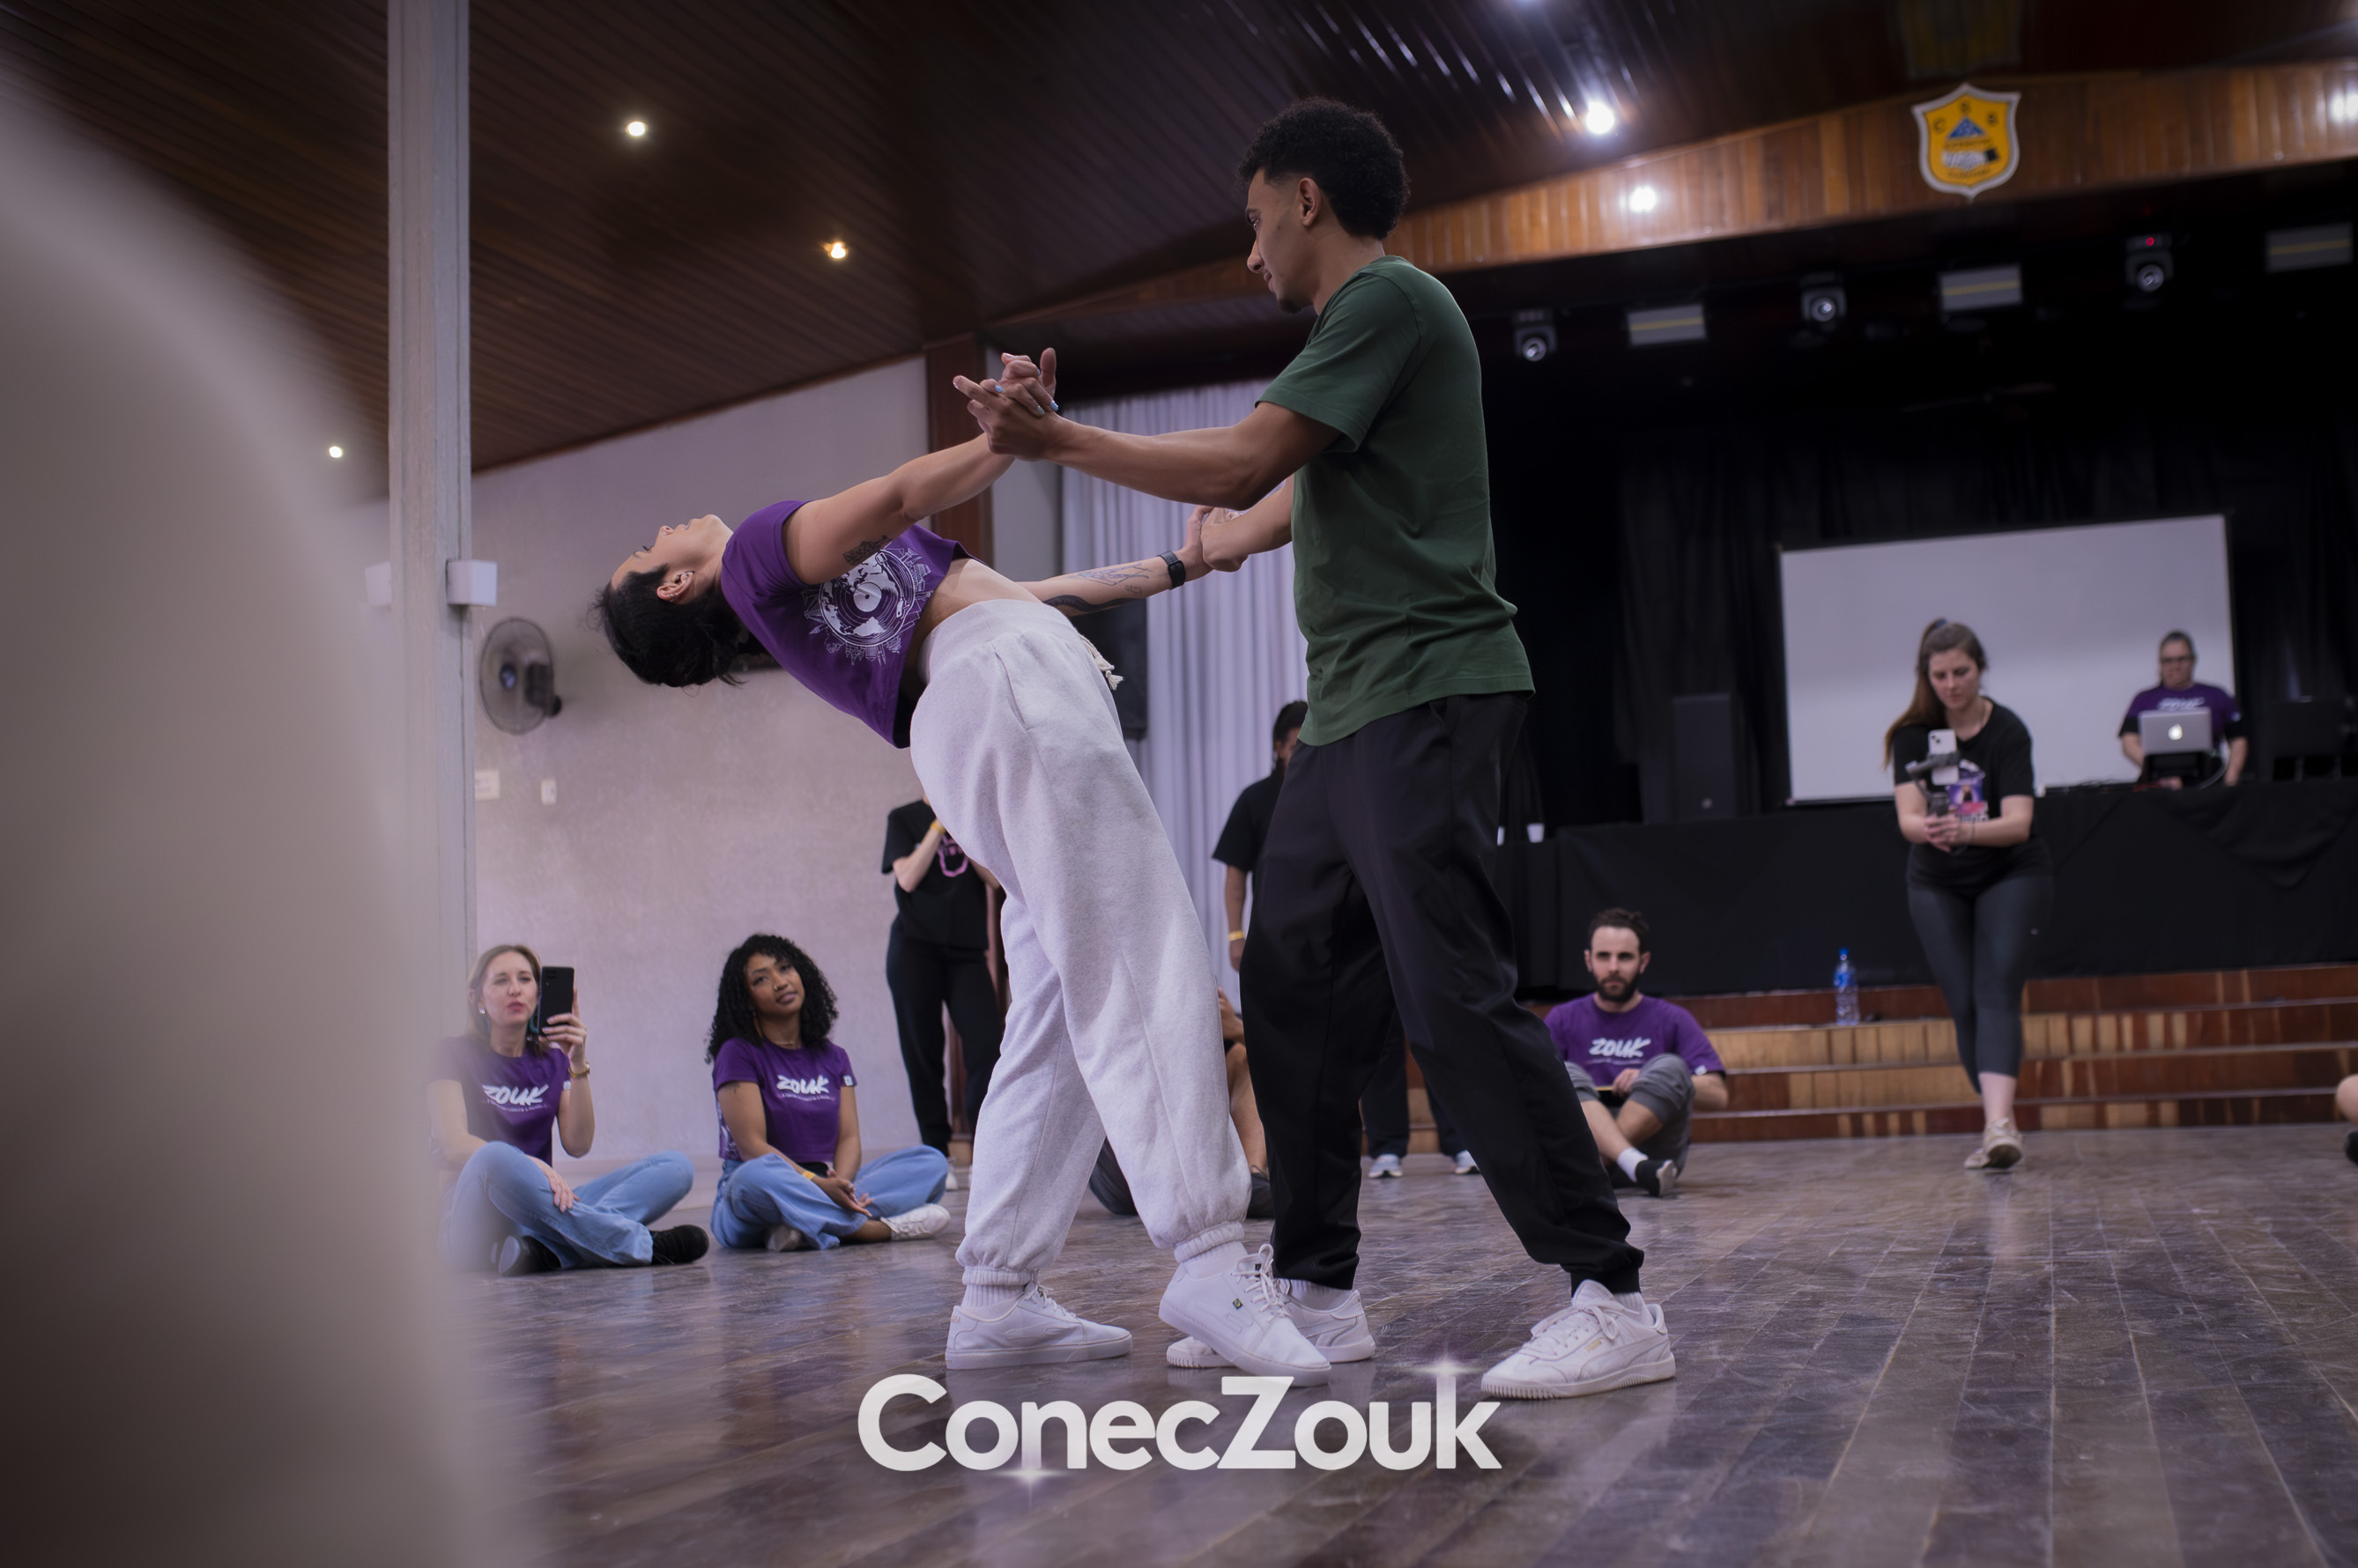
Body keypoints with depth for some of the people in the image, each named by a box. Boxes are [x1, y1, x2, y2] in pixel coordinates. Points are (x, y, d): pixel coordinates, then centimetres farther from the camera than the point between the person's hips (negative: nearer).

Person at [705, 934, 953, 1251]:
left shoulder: (832, 1058, 14)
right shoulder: (738, 1054, -3)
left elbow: (849, 1137, 5)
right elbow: (752, 1146, -13)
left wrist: (840, 1183, -19)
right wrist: (819, 1184, -26)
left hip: (825, 1186, 6)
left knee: (932, 1161, -10)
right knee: (757, 1177, -41)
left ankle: (810, 1226, -31)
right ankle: (879, 1228, -29)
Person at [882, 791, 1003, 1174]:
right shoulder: (904, 819, 6)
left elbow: (992, 878, -1)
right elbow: (907, 878, -8)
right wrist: (939, 825, -11)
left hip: (967, 952, 2)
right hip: (915, 949, -1)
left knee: (988, 1047, -12)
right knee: (923, 1054, 0)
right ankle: (937, 1154, 6)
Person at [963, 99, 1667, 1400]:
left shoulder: (1390, 298, -6)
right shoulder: (1361, 322, 24)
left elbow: (1238, 464, -13)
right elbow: (1287, 495, 33)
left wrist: (1054, 439, -5)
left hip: (1422, 695, -10)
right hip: (1351, 713, 10)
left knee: (1453, 991, -16)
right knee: (1291, 984, 9)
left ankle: (1611, 1299, -12)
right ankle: (1318, 1286, 16)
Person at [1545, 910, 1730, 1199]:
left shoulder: (1672, 1020, 12)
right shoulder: (1562, 1020, 13)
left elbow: (1718, 1096, 1)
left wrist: (1655, 1083, -14)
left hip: (1655, 1149, 0)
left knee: (1670, 1066, -23)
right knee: (1564, 1074, -24)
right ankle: (1635, 1165, -48)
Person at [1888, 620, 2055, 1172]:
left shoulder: (2007, 731, -15)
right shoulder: (1912, 734, -8)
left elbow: (2019, 823, -25)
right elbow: (1908, 816, -18)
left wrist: (1965, 830, -45)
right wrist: (1928, 828, -43)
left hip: (2010, 877, -3)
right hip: (1937, 884, 3)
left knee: (1997, 992, -19)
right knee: (1964, 1004, -2)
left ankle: (1999, 1123, -34)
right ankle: (1999, 1129, 7)